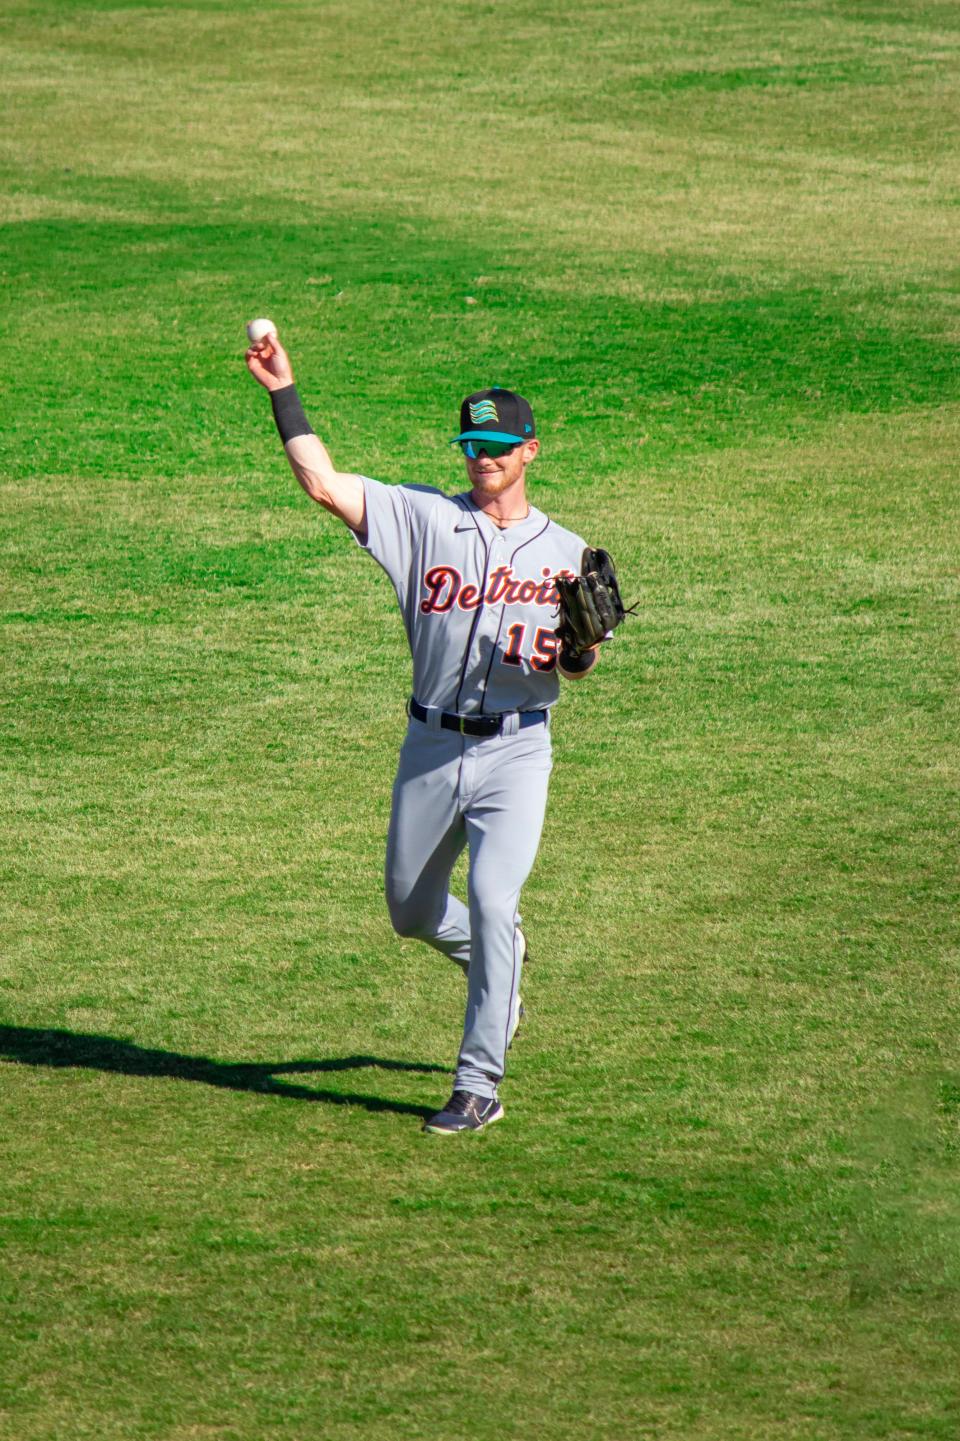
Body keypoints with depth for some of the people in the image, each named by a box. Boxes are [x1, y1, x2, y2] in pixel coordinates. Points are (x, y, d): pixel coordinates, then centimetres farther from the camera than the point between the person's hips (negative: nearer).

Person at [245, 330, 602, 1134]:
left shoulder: (563, 551, 6)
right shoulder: (426, 518, 4)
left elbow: (577, 670, 4)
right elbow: (323, 483, -6)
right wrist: (284, 396, -13)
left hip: (515, 753, -3)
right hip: (430, 750, 3)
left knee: (492, 904, -16)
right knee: (413, 912, 13)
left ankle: (479, 1086, -9)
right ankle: (500, 962, 47)